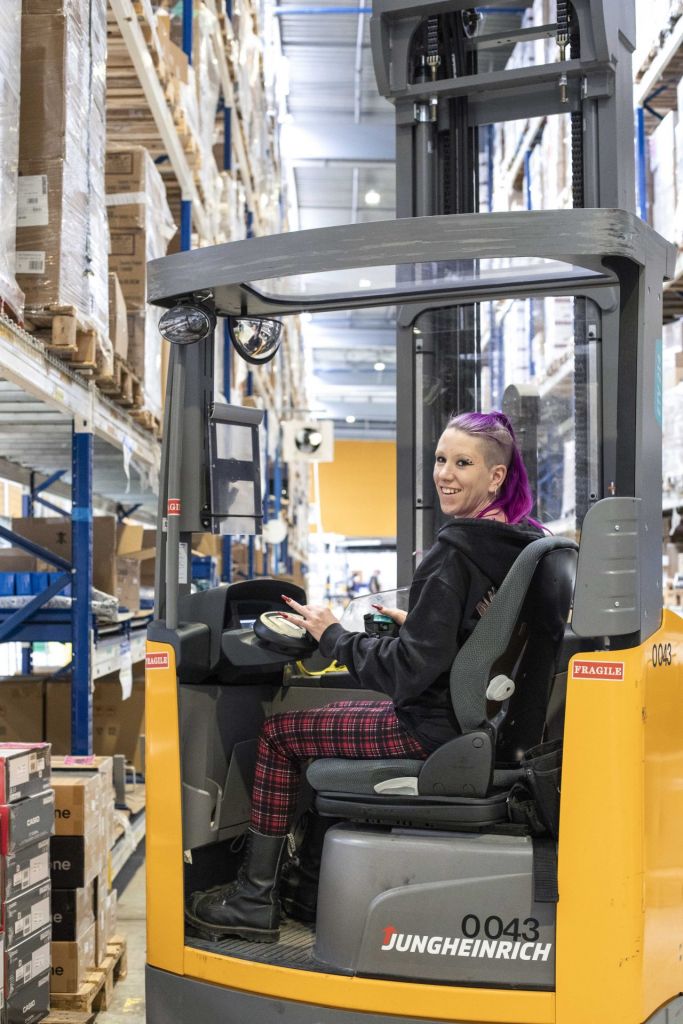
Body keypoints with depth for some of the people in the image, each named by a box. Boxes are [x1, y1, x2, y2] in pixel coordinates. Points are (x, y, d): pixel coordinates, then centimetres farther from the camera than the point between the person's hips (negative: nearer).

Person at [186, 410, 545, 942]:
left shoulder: (453, 554, -23)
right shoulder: (527, 542, 4)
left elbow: (412, 671, -23)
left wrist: (333, 634, -11)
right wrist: (417, 623, 20)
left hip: (441, 728, -9)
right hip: (485, 717, 9)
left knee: (279, 733, 5)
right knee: (337, 712, 29)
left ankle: (255, 898, 16)